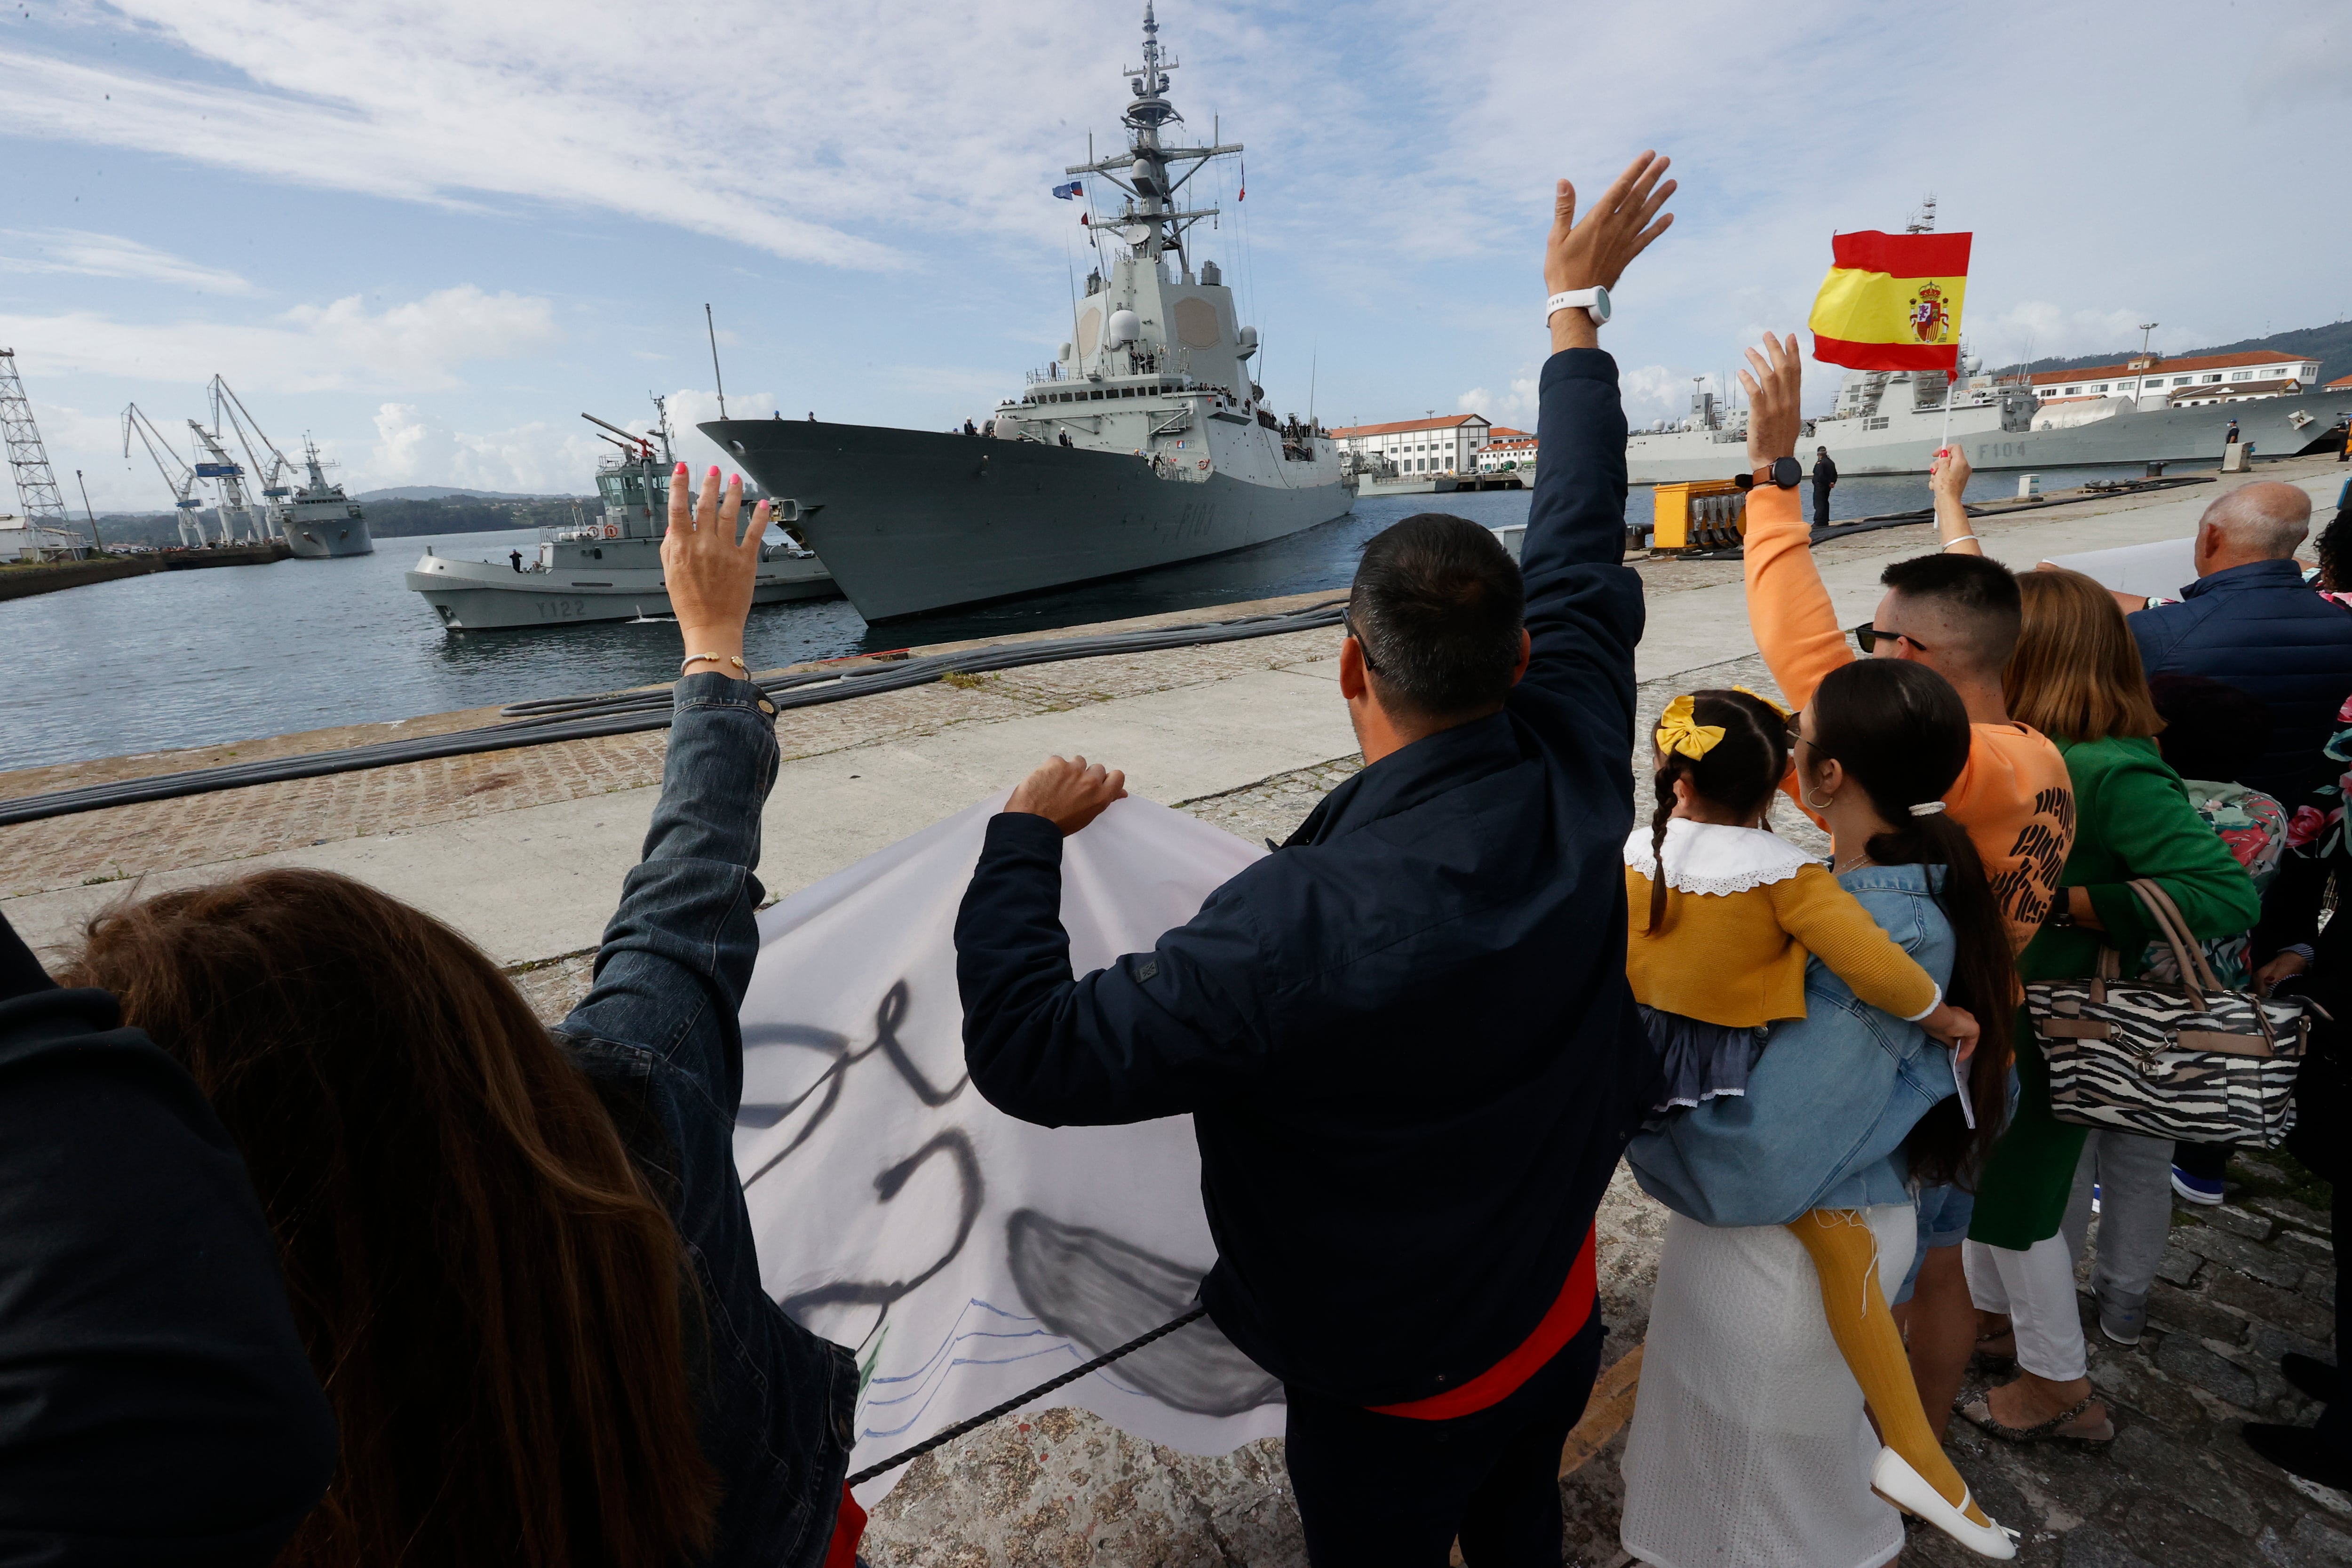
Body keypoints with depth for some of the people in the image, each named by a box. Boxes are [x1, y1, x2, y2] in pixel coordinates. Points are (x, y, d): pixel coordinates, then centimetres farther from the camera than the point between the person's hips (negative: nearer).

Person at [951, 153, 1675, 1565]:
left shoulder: (1303, 926, -42)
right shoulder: (1579, 784, -23)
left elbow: (1034, 1054, -32)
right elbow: (1582, 549, -8)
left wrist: (1024, 834, -19)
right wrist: (1575, 311, 5)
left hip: (1389, 1393, -5)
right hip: (1564, 1321, 6)